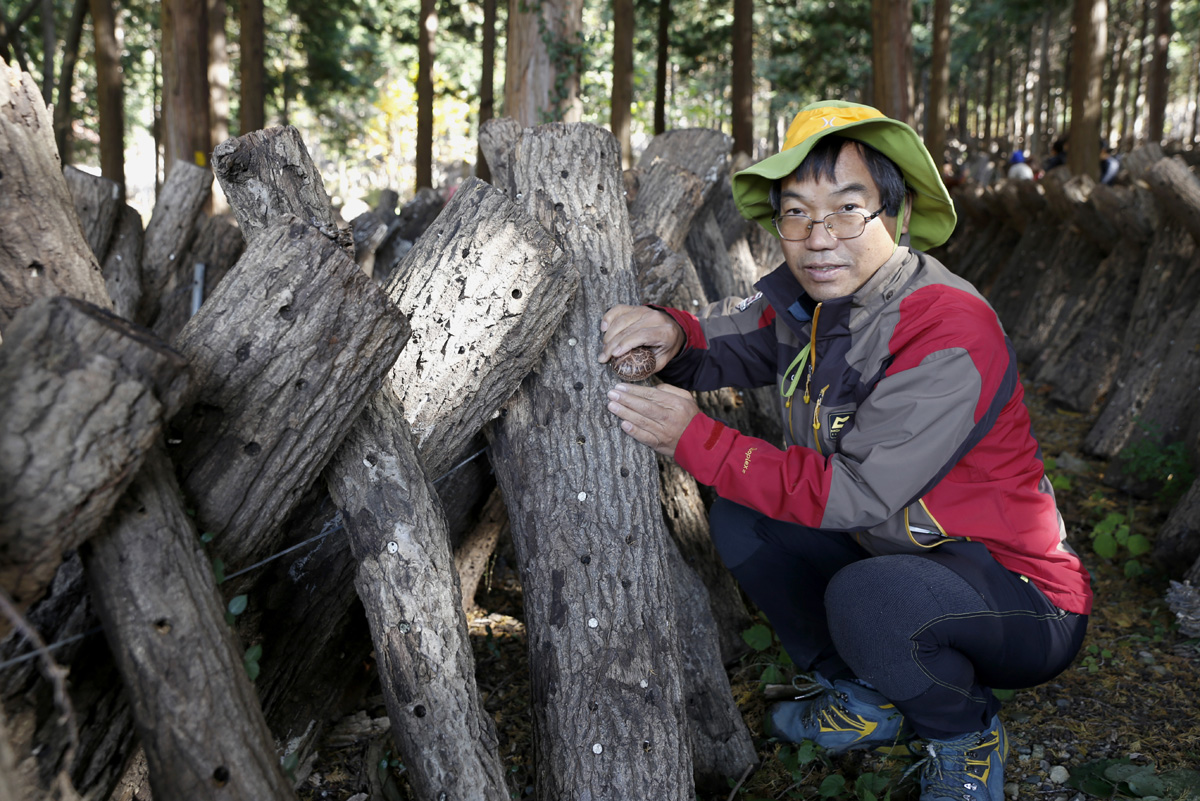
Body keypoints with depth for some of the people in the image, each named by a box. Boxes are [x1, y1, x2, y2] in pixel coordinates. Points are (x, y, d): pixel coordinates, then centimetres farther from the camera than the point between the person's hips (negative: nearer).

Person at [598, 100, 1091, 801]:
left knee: (865, 595, -36)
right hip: (889, 555, 8)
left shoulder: (952, 332, -27)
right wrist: (672, 332, -21)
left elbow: (853, 493, -29)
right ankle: (869, 702, 15)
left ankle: (967, 733, 0)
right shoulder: (805, 295, -3)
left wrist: (694, 437, -28)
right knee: (739, 517, -1)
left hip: (1024, 606, -7)